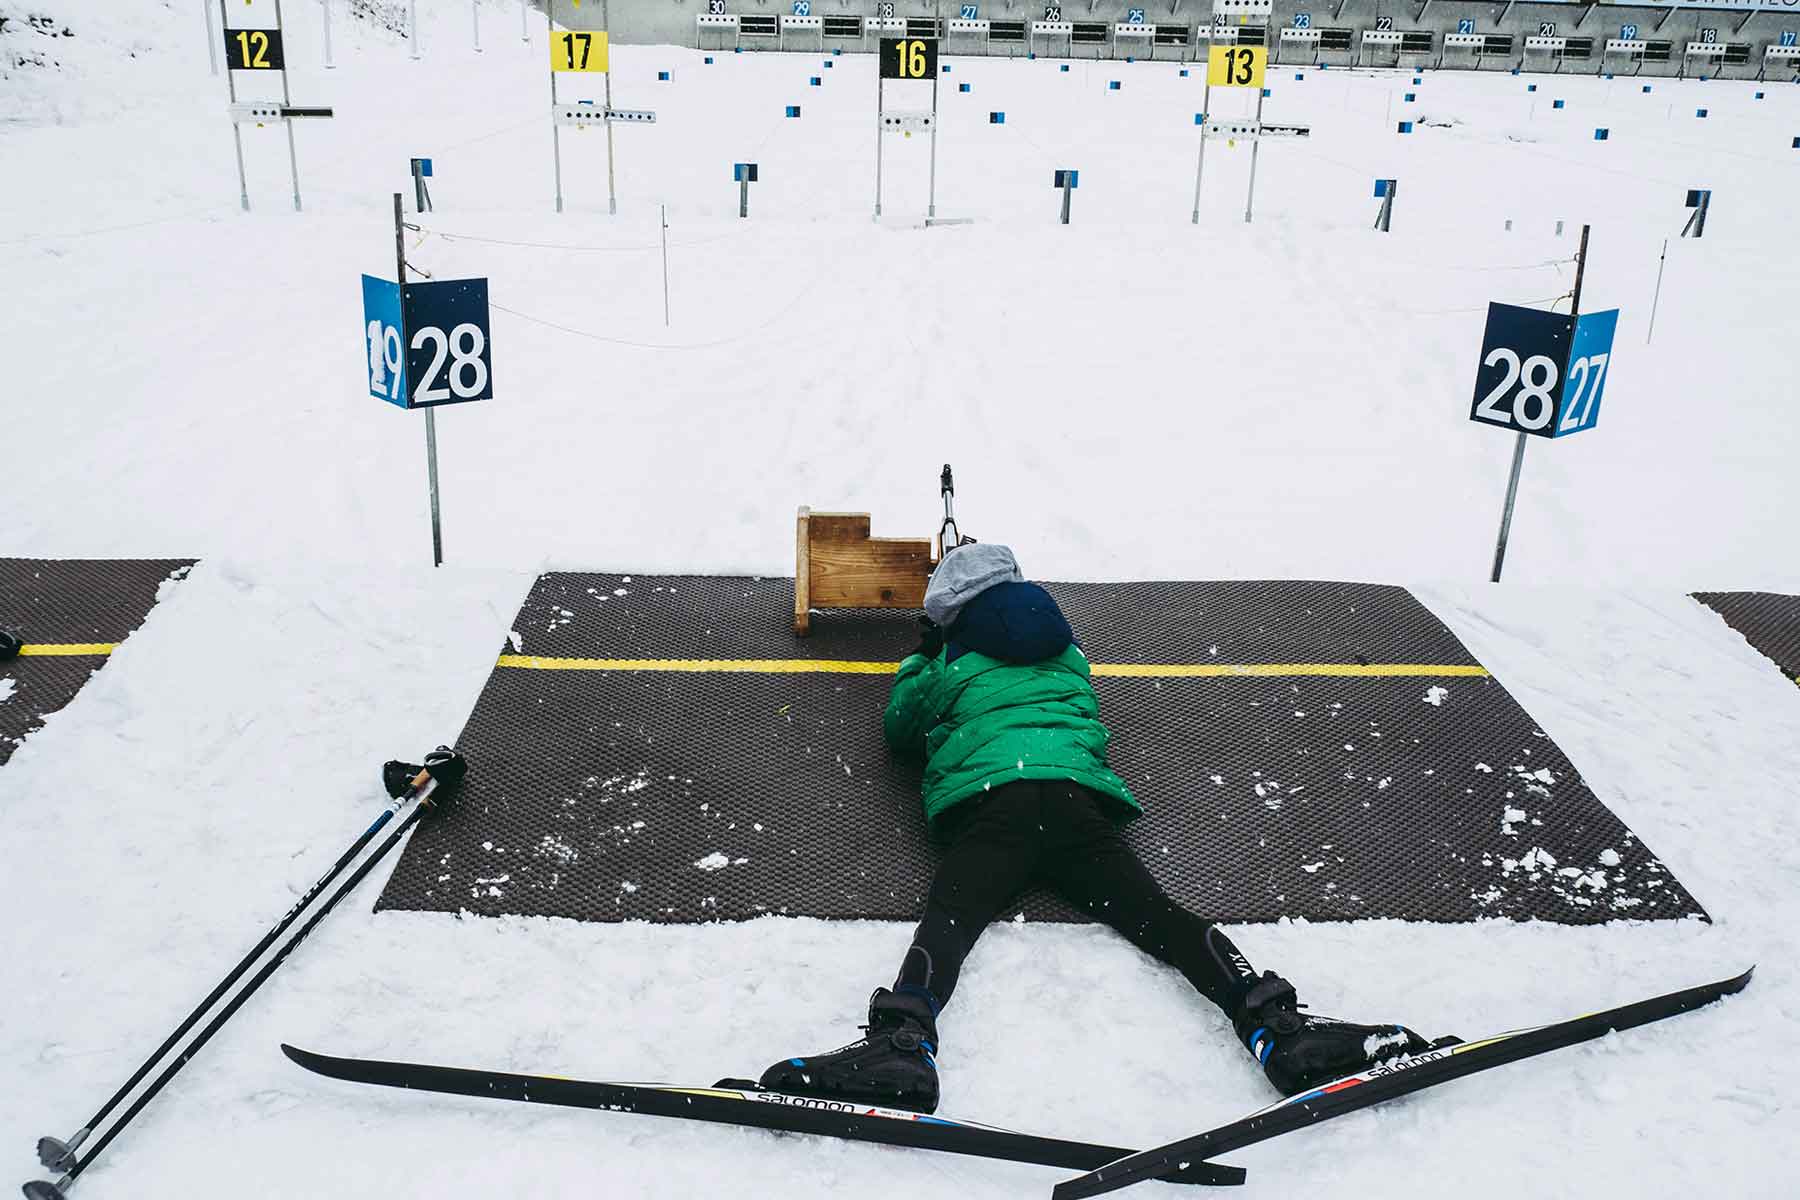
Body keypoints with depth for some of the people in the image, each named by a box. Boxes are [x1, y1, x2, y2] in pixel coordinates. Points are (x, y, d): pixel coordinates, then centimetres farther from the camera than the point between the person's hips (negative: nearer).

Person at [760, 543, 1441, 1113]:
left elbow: (898, 731, 36)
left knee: (949, 917, -20)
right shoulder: (1065, 650, 32)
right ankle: (1273, 1023, -31)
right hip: (1078, 800, 3)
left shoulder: (951, 664, 21)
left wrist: (919, 661, 53)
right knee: (1155, 912, -11)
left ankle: (903, 1039, -47)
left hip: (988, 801, -3)